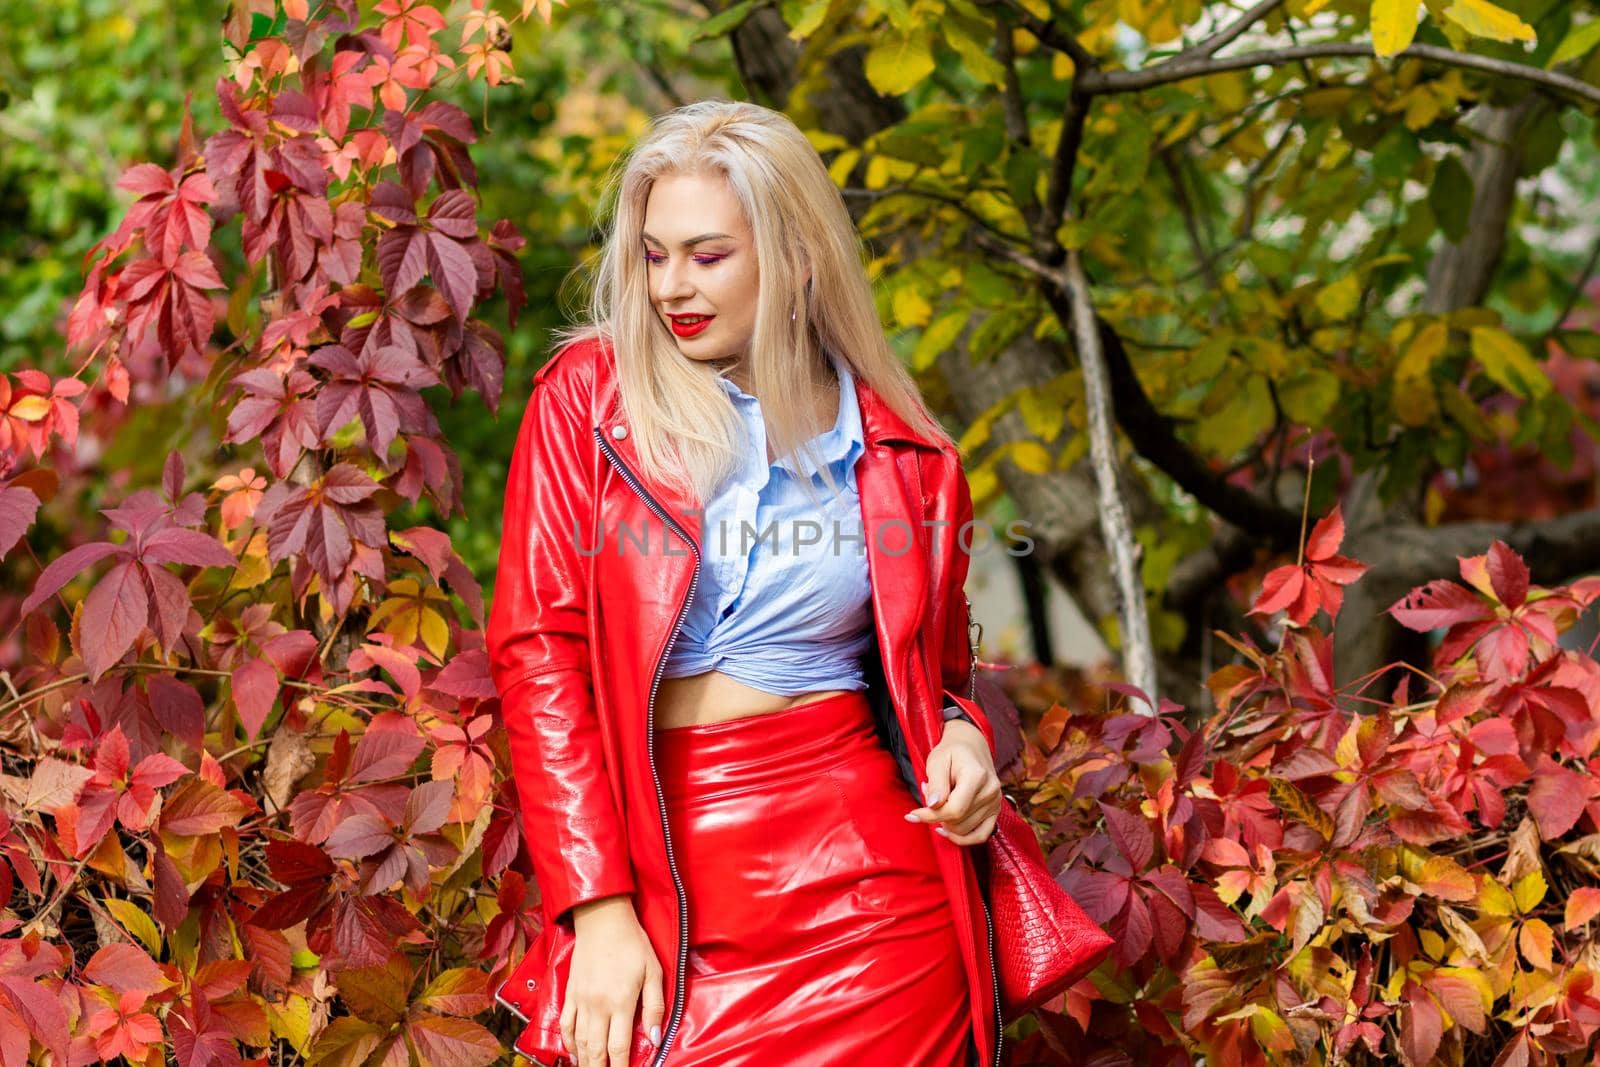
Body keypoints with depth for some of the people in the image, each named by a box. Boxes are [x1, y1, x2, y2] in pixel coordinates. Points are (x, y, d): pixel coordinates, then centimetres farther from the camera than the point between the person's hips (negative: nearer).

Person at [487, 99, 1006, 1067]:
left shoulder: (903, 457, 6)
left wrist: (961, 738, -5)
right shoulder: (587, 393, 2)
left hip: (868, 868, 1)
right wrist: (600, 913, -11)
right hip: (666, 869, -1)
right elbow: (539, 651, -4)